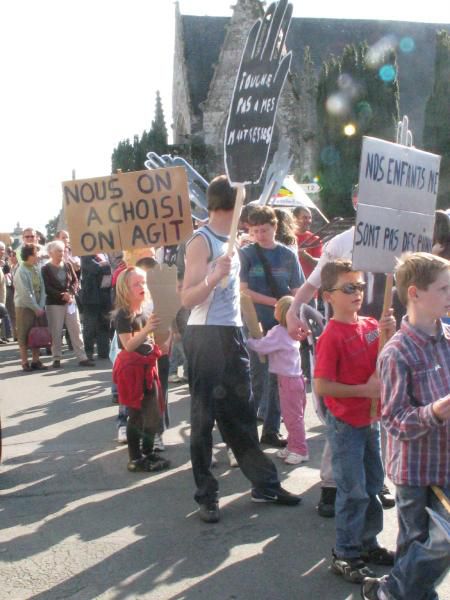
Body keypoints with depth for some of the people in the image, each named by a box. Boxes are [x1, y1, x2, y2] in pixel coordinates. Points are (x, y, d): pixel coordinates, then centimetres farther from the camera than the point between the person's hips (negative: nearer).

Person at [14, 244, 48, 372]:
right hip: (24, 307, -6)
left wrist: (41, 307, -5)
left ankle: (36, 361, 17)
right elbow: (25, 294, -18)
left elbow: (42, 289, 4)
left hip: (37, 307, 6)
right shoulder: (21, 272, -15)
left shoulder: (37, 269, 5)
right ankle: (25, 363, 9)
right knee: (24, 336, 2)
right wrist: (36, 308, -14)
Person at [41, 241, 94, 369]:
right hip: (54, 303, -3)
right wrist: (61, 295, -21)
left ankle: (82, 357, 5)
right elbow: (47, 288, -11)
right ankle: (57, 358, 10)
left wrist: (70, 293, -13)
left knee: (76, 330, 2)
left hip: (70, 302, 4)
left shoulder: (68, 265, 8)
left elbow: (75, 281, 5)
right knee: (56, 332, 1)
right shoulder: (46, 269, -3)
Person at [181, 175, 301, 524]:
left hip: (233, 335, 8)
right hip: (206, 337, -8)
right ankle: (207, 496, 11)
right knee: (204, 418, 2)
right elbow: (187, 300, -17)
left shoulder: (232, 240, 15)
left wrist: (247, 328, 23)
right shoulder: (201, 241, -11)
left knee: (242, 412, 15)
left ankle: (265, 483, 24)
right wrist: (214, 276, -32)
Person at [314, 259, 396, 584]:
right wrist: (364, 389, -22)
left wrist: (390, 334, -12)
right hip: (345, 424, -7)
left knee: (373, 486, 18)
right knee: (353, 491, 2)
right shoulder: (331, 336, -19)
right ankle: (345, 555, 18)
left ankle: (367, 543, 36)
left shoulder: (371, 325, 1)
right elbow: (321, 386, -23)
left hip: (372, 420, 7)